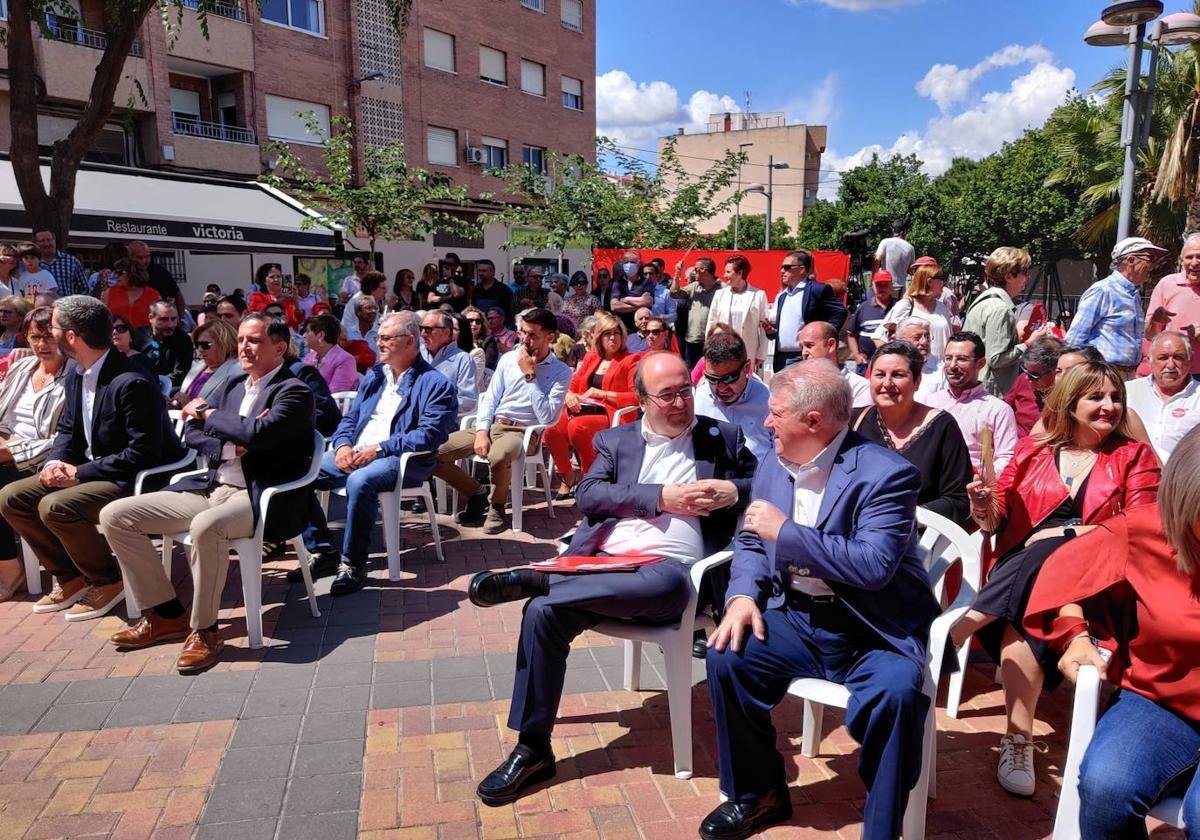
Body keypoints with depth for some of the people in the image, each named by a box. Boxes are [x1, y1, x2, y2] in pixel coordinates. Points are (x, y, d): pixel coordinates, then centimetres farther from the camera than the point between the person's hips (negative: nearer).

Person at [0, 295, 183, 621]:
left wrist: (79, 472, -21)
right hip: (87, 470, 10)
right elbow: (66, 429, 16)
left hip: (135, 480, -9)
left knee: (55, 506, -28)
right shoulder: (76, 373, 6)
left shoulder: (132, 383, -24)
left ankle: (108, 582, -5)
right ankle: (70, 577, 11)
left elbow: (143, 454, -25)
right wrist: (54, 463, -6)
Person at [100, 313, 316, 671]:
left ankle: (204, 629, -17)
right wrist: (226, 446, -10)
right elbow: (192, 433, 13)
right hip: (210, 488, 9)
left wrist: (207, 413, -6)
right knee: (115, 516, 1)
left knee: (205, 527, -39)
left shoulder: (294, 391, -7)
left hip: (257, 498, -8)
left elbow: (258, 433, -23)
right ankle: (166, 613, 8)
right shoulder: (233, 385, 18)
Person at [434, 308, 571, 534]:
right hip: (490, 426, 5)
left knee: (498, 457, -40)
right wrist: (481, 431, -7)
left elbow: (546, 417, -13)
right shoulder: (508, 359, 11)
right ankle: (477, 494, 9)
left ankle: (496, 506, -8)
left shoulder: (561, 372, -3)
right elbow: (489, 399, 10)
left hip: (522, 432, -5)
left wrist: (530, 375, -12)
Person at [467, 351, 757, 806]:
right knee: (542, 612, -25)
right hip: (604, 561, 2)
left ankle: (532, 579, -22)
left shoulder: (724, 437, 15)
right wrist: (660, 497, -9)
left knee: (664, 582, -39)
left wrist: (733, 491, -8)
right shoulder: (614, 439, 18)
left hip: (670, 568, -2)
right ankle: (532, 748, -9)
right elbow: (586, 494, 2)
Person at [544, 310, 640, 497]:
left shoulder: (630, 361, 4)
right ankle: (568, 477, -3)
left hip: (611, 417, -5)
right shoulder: (590, 358, 21)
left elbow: (636, 397, -8)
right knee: (551, 428, -25)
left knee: (577, 426, -35)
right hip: (583, 411, 5)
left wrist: (600, 393, -9)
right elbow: (572, 386, 23)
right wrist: (569, 396, -2)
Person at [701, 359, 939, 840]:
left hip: (872, 631, -5)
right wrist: (743, 595, -10)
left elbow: (874, 565, -27)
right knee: (726, 656, -16)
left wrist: (785, 530, -22)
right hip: (796, 619, 5)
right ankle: (757, 794, 9)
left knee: (896, 692, -33)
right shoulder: (774, 464, 6)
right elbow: (750, 542, 11)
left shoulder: (886, 474, -16)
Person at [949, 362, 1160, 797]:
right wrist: (984, 509, -14)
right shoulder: (1032, 448, 12)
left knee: (1045, 556, -36)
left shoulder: (1134, 456, 11)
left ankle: (947, 637, -29)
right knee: (1020, 620, -33)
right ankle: (1019, 740, -27)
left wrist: (1069, 532, -14)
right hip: (1019, 570, 1)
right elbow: (997, 520, 10)